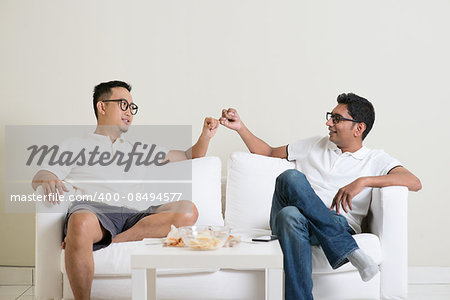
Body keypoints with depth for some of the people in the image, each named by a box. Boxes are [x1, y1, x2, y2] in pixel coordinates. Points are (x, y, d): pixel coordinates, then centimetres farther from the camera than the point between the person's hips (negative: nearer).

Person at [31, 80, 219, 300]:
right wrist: (47, 181, -14)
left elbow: (191, 157, 37)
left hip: (132, 215, 4)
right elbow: (38, 178, 11)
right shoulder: (75, 146, 24)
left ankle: (114, 242, -32)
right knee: (81, 223, -42)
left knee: (188, 211, -24)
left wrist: (206, 135, 16)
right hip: (92, 210, -3)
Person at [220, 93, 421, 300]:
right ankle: (350, 251, -32)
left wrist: (363, 181, -16)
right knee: (291, 177, -32)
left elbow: (414, 183, -4)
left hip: (337, 224, -4)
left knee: (291, 216, -37)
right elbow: (269, 153, 35)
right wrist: (240, 127, 23)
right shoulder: (314, 145, 27)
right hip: (285, 219, 4)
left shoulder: (376, 159, 14)